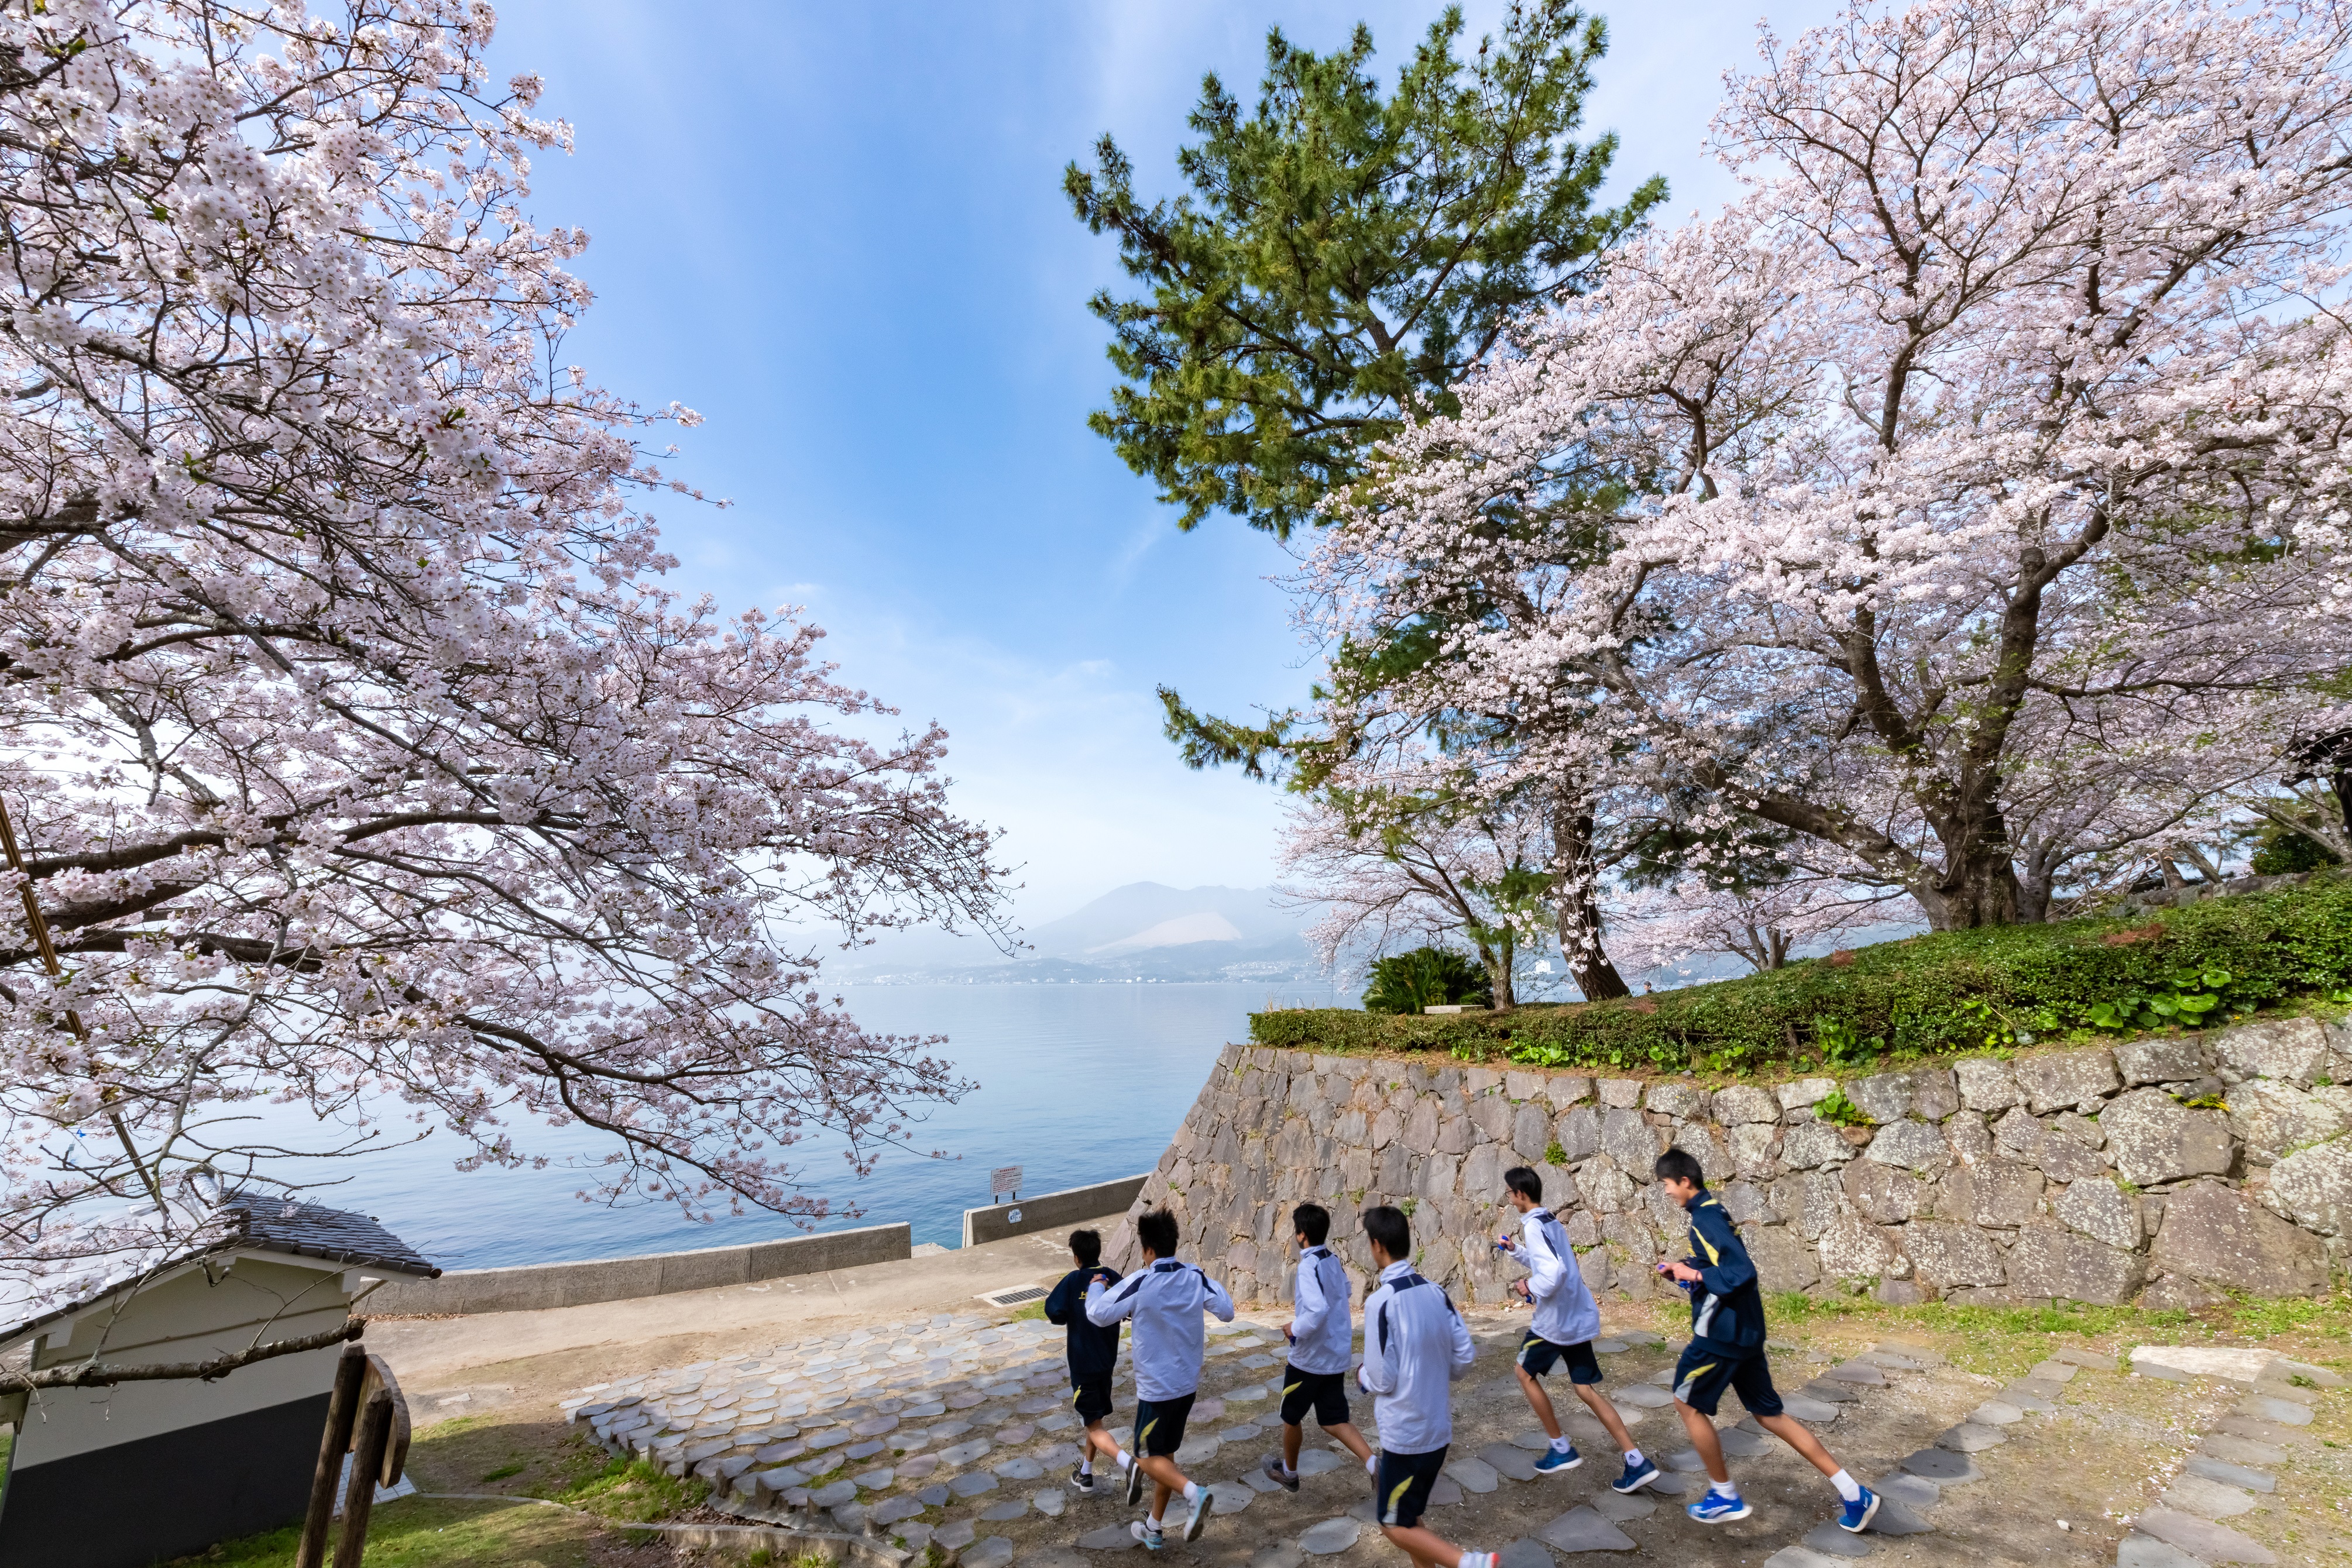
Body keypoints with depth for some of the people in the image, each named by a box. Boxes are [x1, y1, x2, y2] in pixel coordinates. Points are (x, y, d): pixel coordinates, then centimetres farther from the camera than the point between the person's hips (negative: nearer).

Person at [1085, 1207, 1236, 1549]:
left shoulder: (1140, 1283, -22)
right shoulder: (1195, 1277, -8)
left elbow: (1098, 1315, -17)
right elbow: (1227, 1312, -3)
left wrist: (1096, 1286, 2)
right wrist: (1214, 1286, 14)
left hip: (1156, 1388, -6)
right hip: (1187, 1384, 6)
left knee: (1148, 1457, 9)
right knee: (1165, 1454, 21)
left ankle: (1193, 1493, -13)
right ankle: (1153, 1530, 31)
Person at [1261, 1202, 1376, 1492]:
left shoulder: (1309, 1267, -25)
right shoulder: (1334, 1262, 2)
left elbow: (1318, 1311, -37)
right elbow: (1344, 1293, 22)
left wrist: (1295, 1329, -20)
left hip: (1309, 1358, -7)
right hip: (1337, 1356, 7)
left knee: (1291, 1417, 18)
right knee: (1334, 1421, 15)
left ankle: (1288, 1471, 37)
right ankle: (1376, 1465, -1)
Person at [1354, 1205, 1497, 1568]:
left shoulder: (1380, 1301, -22)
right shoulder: (1435, 1292, -3)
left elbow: (1382, 1380, -19)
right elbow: (1465, 1358, 2)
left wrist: (1363, 1374, 2)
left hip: (1405, 1434, -7)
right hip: (1439, 1428, 7)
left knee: (1394, 1525, 10)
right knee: (1407, 1514, 24)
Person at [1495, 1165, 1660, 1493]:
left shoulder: (1533, 1226, -20)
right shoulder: (1549, 1222, 11)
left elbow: (1554, 1272, -32)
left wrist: (1530, 1289, -16)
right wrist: (1515, 1249, 17)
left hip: (1556, 1319, -9)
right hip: (1578, 1316, 9)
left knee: (1526, 1373, 13)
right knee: (1586, 1389, 13)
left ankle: (1562, 1450, 17)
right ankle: (1637, 1462, 7)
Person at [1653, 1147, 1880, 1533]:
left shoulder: (1705, 1219, -22)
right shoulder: (1711, 1213, 9)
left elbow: (1741, 1274, -29)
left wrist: (1694, 1274, -20)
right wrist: (1683, 1269, 9)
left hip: (1722, 1333, -9)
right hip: (1743, 1330, 9)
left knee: (1688, 1404, 7)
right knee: (1769, 1414, 17)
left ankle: (1726, 1496, 18)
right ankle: (1853, 1492, 20)